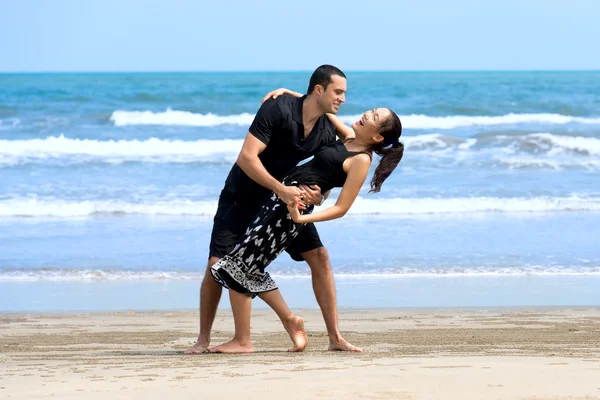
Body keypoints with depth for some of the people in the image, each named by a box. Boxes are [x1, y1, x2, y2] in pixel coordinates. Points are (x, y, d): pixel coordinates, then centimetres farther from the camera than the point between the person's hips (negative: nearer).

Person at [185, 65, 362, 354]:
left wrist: (318, 195, -23)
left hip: (286, 198, 5)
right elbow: (246, 157, -31)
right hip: (244, 196, -5)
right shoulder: (278, 109, -27)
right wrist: (281, 189, -38)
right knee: (217, 263, -12)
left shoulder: (328, 132, -9)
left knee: (319, 257, -8)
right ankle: (203, 339, 3)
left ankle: (335, 338, -2)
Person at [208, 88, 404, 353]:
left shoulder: (361, 160, -12)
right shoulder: (350, 138, 12)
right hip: (282, 197, 9)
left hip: (291, 207, -9)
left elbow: (341, 208, -15)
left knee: (236, 267, -7)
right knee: (249, 268, 14)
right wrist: (288, 93, 14)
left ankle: (242, 341, 1)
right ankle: (290, 321, 23)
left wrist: (302, 218, -24)